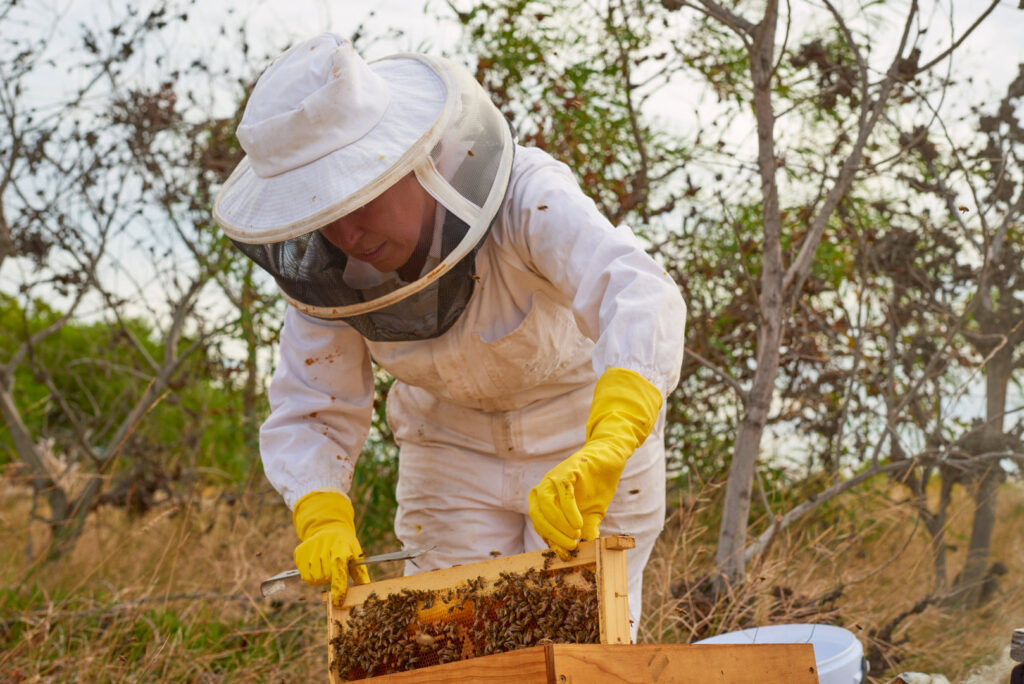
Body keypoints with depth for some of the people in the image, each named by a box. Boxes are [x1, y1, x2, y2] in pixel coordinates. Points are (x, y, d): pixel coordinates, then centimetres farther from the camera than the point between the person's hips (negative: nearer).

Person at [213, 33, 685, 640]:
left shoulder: (524, 198, -33)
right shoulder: (323, 267, -18)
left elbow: (641, 300, -47)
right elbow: (308, 415, -10)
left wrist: (604, 450, -63)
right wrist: (323, 522, -30)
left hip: (586, 431, -3)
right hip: (454, 447, 4)